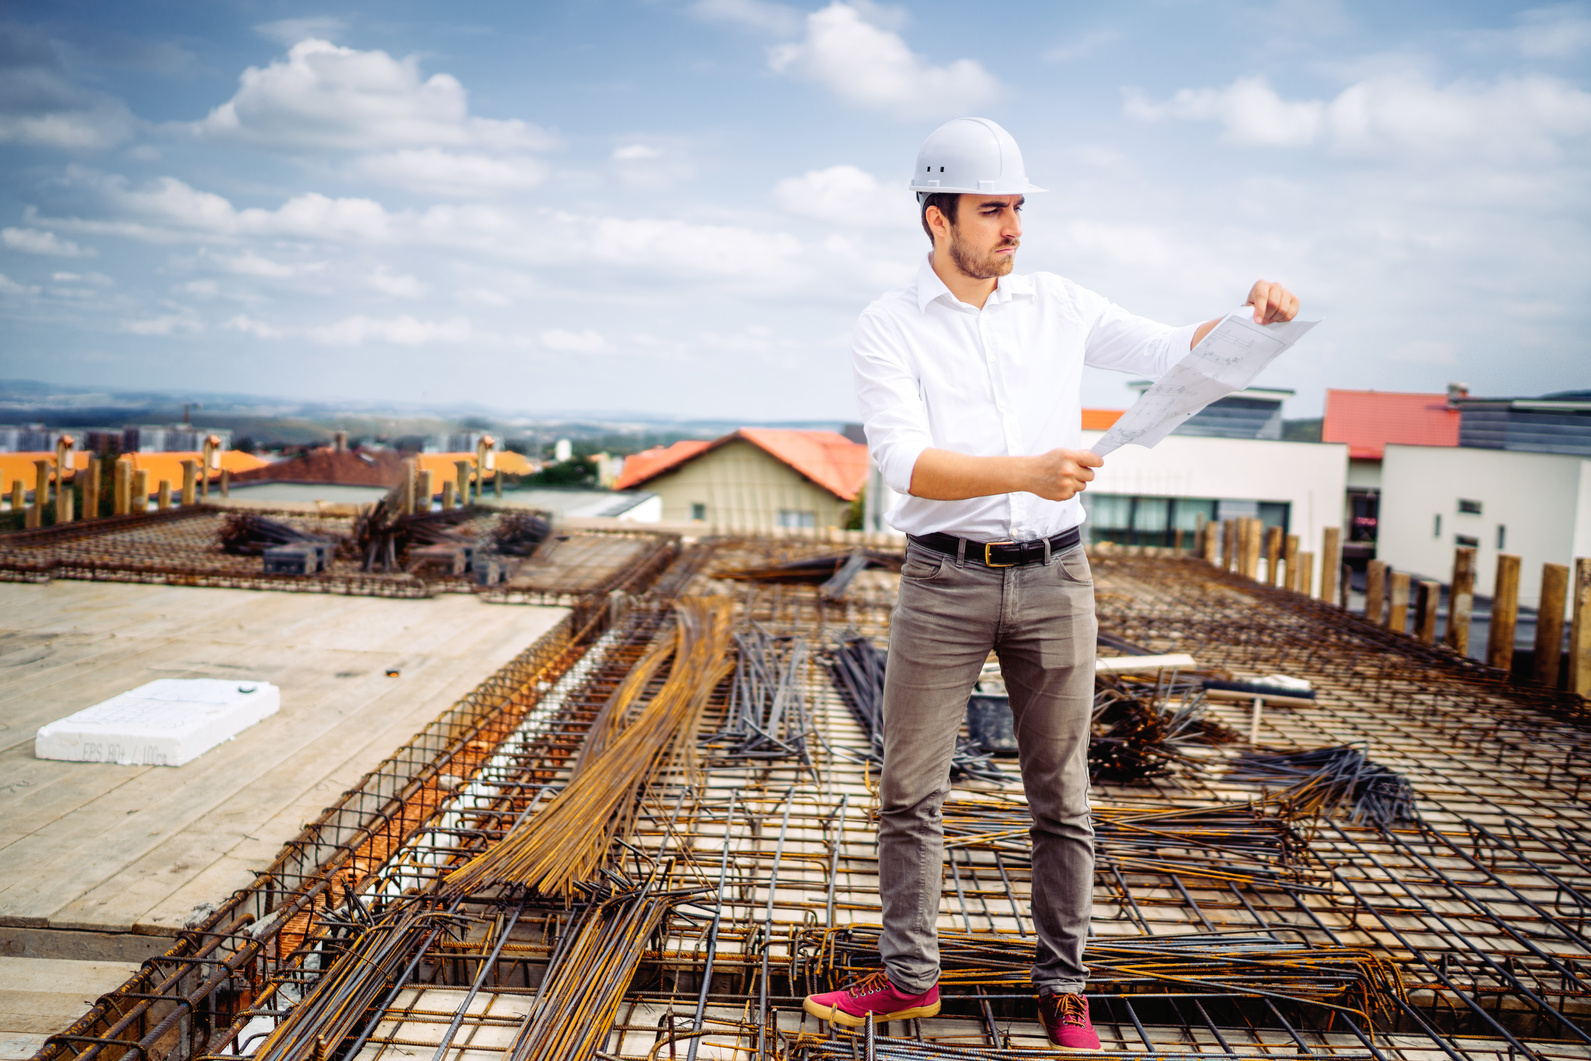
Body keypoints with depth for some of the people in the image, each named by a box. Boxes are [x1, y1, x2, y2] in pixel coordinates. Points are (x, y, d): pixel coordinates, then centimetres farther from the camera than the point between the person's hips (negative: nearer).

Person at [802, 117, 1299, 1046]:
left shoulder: (1059, 305, 6)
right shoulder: (889, 327, -3)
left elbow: (1174, 354, 12)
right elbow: (907, 463, -17)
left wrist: (1250, 317, -9)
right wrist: (1027, 471, -32)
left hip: (1054, 580, 2)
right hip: (944, 583, -1)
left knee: (1061, 796, 8)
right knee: (909, 790, 5)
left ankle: (1064, 988, 22)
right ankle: (910, 977, 22)